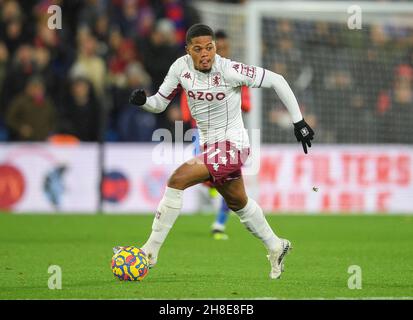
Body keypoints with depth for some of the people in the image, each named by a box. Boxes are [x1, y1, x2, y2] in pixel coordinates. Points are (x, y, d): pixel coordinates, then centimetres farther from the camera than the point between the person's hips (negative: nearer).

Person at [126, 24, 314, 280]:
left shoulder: (230, 71, -22)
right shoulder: (181, 67, -6)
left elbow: (276, 80, -14)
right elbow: (160, 104, 3)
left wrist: (298, 121, -12)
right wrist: (142, 101, -20)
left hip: (232, 145, -8)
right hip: (210, 144, 8)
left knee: (177, 181, -21)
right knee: (237, 203, 24)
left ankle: (150, 252, -14)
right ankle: (276, 247, 47)